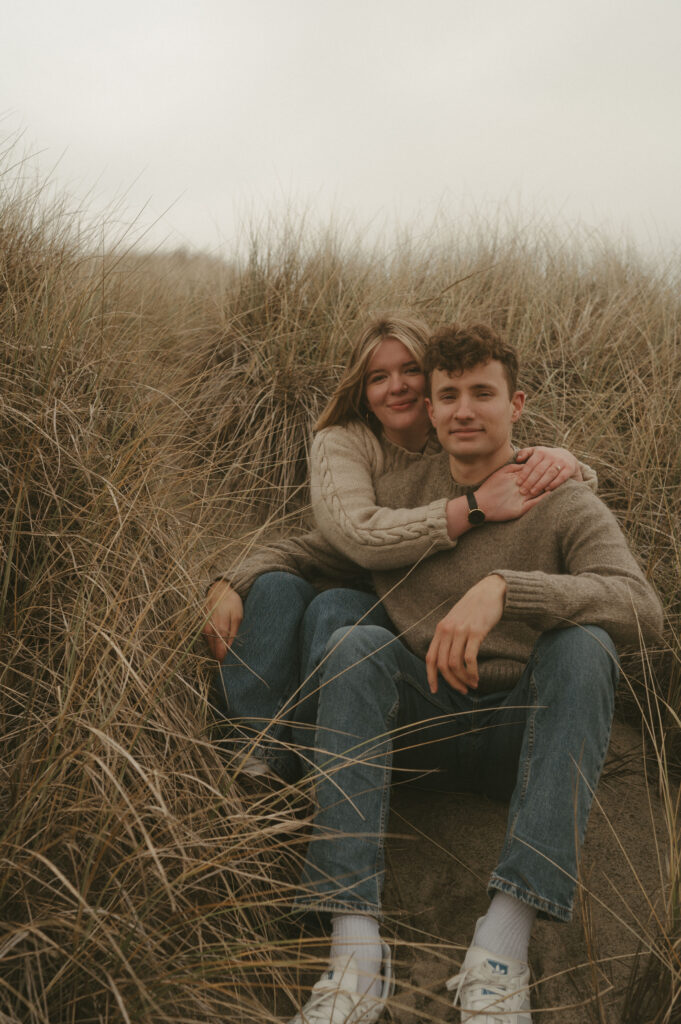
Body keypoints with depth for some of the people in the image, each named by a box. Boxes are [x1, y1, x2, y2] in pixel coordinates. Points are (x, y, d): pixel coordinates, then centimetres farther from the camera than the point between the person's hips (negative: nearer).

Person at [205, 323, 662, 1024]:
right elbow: (302, 551, 16)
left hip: (518, 733, -2)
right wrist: (235, 585, -5)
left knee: (582, 645, -30)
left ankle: (503, 943, -38)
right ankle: (357, 949, -36)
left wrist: (503, 588, -37)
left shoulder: (565, 506, -5)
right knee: (356, 644, -26)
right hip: (418, 718, 2)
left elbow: (642, 609, -23)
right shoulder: (400, 494, 6)